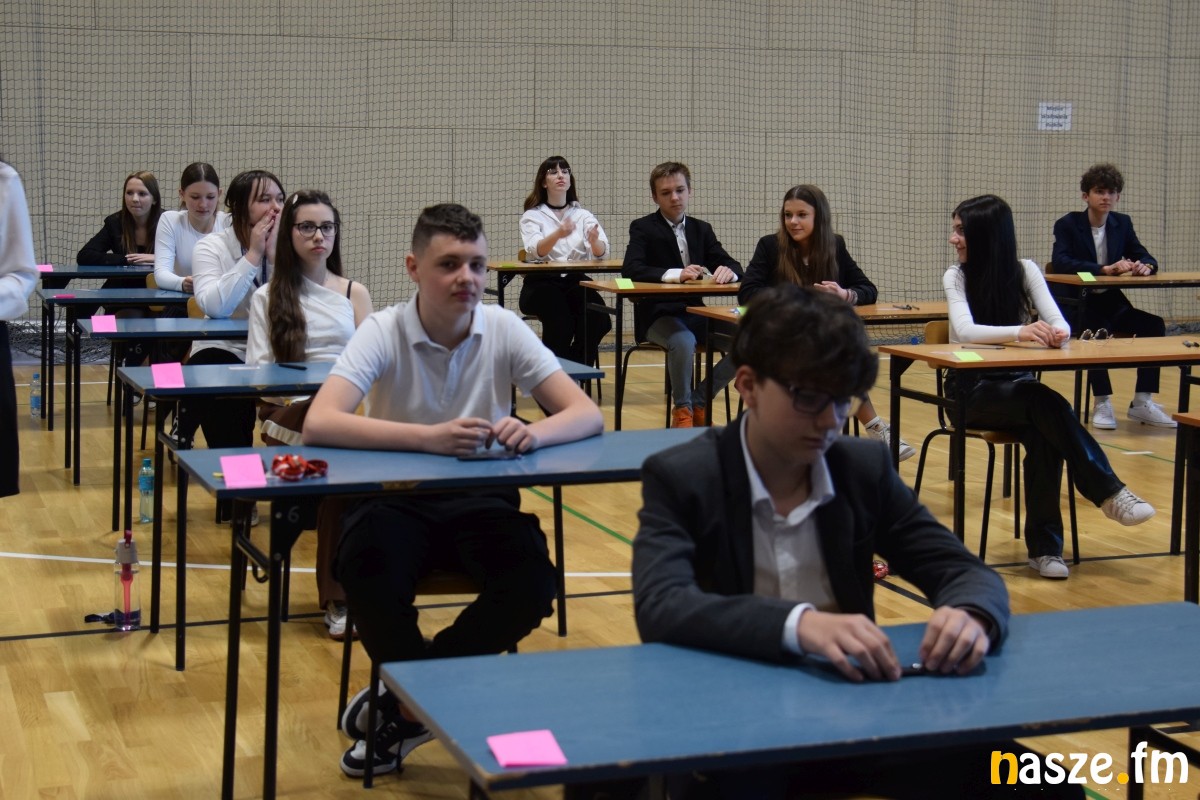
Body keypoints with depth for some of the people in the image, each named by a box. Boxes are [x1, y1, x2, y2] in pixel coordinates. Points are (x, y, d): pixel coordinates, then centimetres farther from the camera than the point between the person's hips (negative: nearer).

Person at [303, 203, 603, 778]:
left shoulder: (504, 329, -5)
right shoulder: (383, 332, -12)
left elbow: (587, 414, -8)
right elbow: (318, 424, -27)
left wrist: (533, 433, -32)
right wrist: (428, 437, -40)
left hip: (482, 501, 2)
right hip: (397, 498, -2)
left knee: (532, 588, -25)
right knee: (367, 575, -33)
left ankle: (402, 701, -5)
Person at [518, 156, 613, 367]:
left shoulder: (583, 215, 12)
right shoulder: (532, 216, 5)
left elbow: (601, 252, -5)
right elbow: (535, 251, -16)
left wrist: (594, 241, -29)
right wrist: (558, 234, -36)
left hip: (576, 282, 3)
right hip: (542, 283, -3)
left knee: (596, 318, -28)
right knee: (560, 322, -33)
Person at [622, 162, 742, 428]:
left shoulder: (702, 229, 13)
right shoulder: (643, 228, -2)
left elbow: (733, 266, 7)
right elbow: (631, 269, -18)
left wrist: (728, 271, -19)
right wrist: (675, 274, -33)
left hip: (694, 313, 5)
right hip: (658, 314, -5)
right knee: (684, 342, -37)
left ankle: (698, 401, 4)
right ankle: (682, 408, -10)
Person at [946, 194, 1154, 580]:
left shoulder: (1024, 271, 3)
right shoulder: (956, 277, -2)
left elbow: (1059, 323, -9)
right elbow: (965, 330, -21)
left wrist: (1057, 333, -35)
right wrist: (1020, 332, -38)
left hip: (1019, 386, 2)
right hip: (973, 391, -2)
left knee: (1044, 436, -31)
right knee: (1046, 403, -33)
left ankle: (1044, 545, -25)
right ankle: (1108, 492, -31)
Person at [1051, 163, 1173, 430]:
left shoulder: (1122, 224, 9)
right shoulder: (1067, 225, -6)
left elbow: (1144, 256, 8)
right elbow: (1061, 262, -22)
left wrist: (1146, 266, -19)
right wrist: (1105, 269, -34)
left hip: (1111, 303, 5)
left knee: (1154, 325, -19)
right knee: (1098, 331, -36)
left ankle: (1142, 403, -13)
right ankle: (1102, 404, -22)